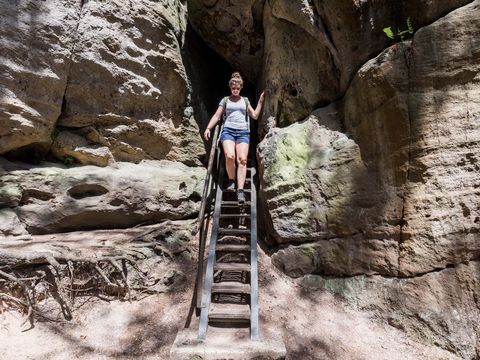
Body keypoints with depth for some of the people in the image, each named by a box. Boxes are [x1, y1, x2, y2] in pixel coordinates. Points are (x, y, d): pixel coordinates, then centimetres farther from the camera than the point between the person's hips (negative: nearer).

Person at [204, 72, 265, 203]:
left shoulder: (245, 100, 22)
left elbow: (255, 116, 20)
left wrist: (260, 101, 13)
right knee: (230, 156, -27)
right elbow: (216, 116, 12)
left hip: (243, 132, 1)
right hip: (228, 130, -1)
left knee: (242, 159, -19)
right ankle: (231, 180, -2)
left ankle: (240, 190, -24)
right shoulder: (225, 100, 17)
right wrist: (208, 128, -2)